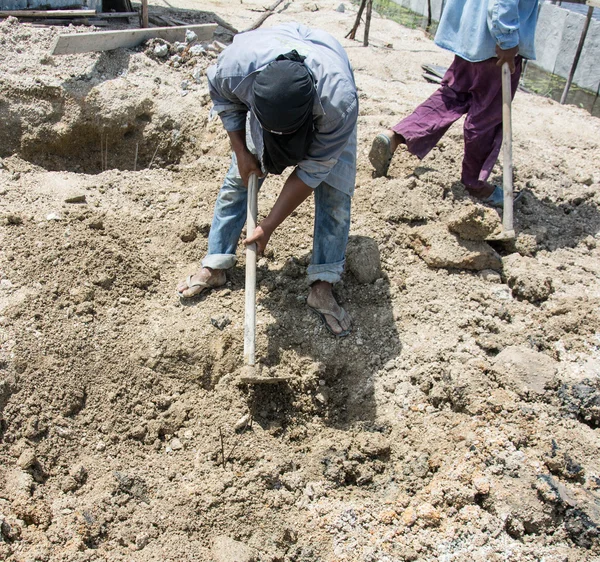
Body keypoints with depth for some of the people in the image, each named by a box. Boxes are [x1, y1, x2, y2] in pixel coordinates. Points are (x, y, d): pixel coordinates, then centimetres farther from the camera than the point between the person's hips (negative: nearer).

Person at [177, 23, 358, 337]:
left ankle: (322, 287, -6)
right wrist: (241, 151, -16)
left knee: (334, 191, -14)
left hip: (324, 111, -2)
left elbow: (312, 171, -32)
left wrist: (268, 226, -27)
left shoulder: (340, 102, -45)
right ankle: (215, 266, 12)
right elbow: (222, 98, -13)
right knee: (238, 179, -2)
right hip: (264, 98, 2)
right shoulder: (236, 64, -41)